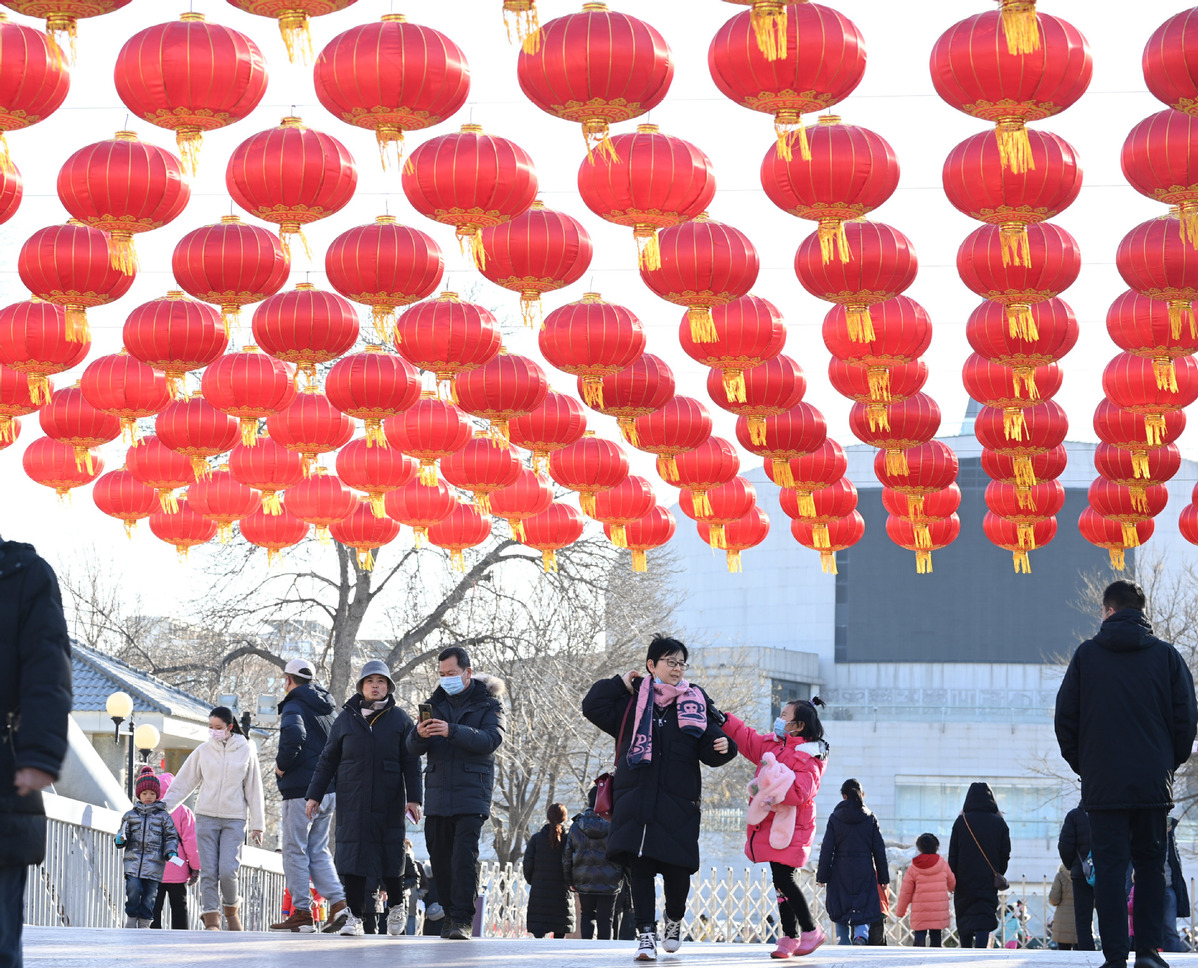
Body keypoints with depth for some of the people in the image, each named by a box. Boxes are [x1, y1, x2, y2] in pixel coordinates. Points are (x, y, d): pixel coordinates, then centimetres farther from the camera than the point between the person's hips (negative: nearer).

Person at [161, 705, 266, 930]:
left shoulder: (246, 751, 3)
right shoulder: (203, 751, 4)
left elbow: (254, 790, 7)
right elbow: (184, 782, 9)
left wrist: (257, 824, 6)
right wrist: (165, 804, 0)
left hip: (234, 819, -1)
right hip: (206, 817, 1)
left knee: (228, 870, -12)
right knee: (209, 871, -4)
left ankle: (232, 909, 13)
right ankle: (211, 920, 1)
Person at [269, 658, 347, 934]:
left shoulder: (294, 707, -9)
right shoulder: (327, 709, 16)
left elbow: (294, 735, -30)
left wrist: (281, 765, -16)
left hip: (301, 790, -8)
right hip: (329, 790, 8)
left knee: (295, 851, 0)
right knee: (318, 851, 13)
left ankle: (302, 912, 0)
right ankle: (338, 902, -1)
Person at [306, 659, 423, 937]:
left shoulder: (400, 719, 6)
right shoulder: (346, 718, 8)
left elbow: (411, 763, 3)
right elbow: (328, 760, 12)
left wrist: (413, 798, -5)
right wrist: (314, 794, 7)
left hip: (389, 802, -1)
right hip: (352, 802, 1)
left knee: (391, 857, 4)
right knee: (353, 856, -6)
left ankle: (396, 907, 26)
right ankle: (354, 917, -3)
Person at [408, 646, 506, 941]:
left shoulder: (488, 705, 3)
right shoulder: (436, 703, 15)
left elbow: (491, 740, -16)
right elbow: (414, 749, 8)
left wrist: (452, 731, -29)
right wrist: (420, 735, -17)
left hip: (471, 794, -5)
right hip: (438, 793, 5)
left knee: (465, 855, -14)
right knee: (439, 857, 4)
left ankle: (462, 919, -16)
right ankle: (449, 913, 13)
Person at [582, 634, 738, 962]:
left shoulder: (696, 702, 9)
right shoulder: (632, 700, 9)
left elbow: (709, 749, 5)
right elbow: (593, 707, 2)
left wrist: (722, 747, -17)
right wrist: (621, 683, 1)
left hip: (678, 802, 0)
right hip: (636, 797, 0)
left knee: (677, 868, -1)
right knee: (640, 867, -4)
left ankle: (674, 920, 27)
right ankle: (646, 934, 0)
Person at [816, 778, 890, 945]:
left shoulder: (835, 818, 0)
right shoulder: (870, 818, 3)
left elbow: (827, 849, -2)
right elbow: (879, 850, 5)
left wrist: (822, 876, 3)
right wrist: (883, 878, 10)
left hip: (840, 873, 0)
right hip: (865, 873, 0)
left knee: (841, 913, 9)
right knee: (863, 911, 2)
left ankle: (843, 942, 2)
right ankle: (861, 935, -25)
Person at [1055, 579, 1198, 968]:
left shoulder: (1086, 654, 1)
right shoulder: (1166, 655, 2)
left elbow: (1065, 717, 2)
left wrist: (1081, 764, 13)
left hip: (1103, 785, -1)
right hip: (1154, 783, 1)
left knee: (1109, 867, 0)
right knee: (1151, 865, 12)